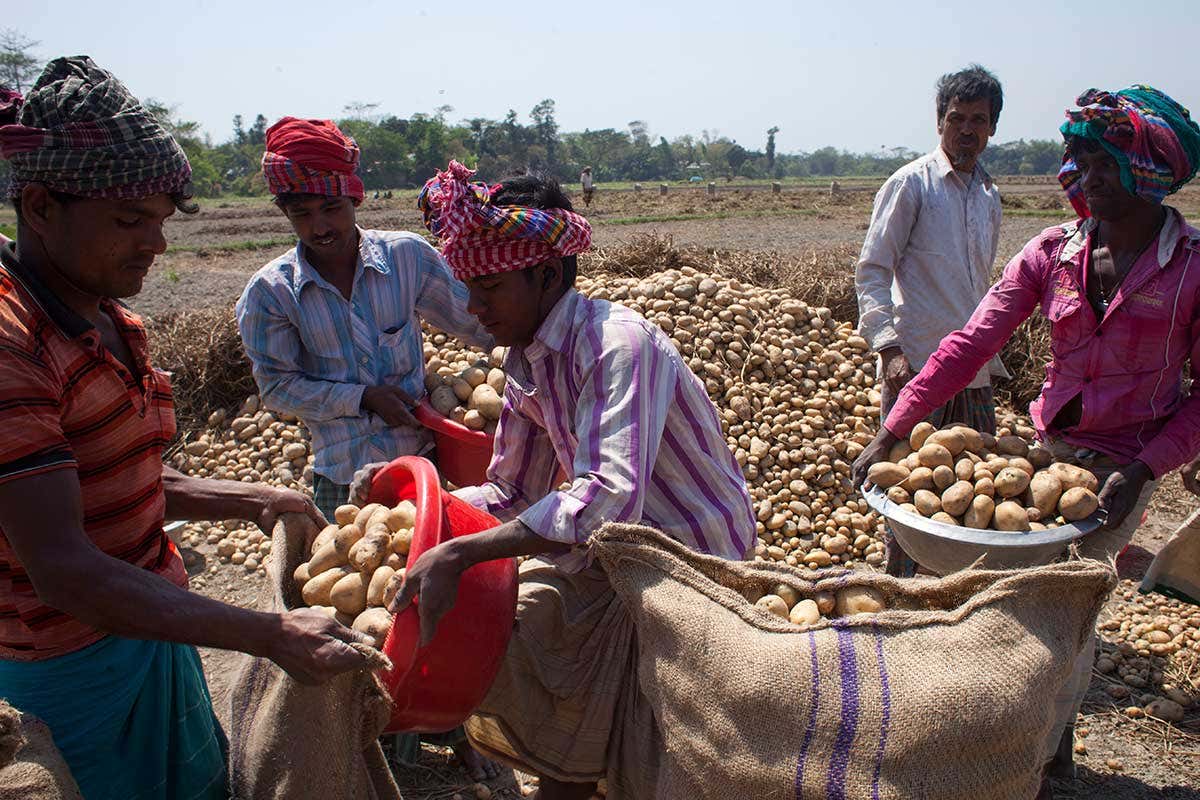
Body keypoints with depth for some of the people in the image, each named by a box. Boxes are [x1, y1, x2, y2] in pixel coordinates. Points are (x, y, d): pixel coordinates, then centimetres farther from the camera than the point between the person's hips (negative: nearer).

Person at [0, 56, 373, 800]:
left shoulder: (112, 322, 5)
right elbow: (62, 570, -31)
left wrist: (250, 500, 0)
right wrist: (271, 636, -33)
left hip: (150, 628, 8)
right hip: (73, 666, -8)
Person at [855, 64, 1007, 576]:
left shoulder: (989, 194, 15)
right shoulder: (911, 184, -5)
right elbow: (871, 272, -9)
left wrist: (992, 357, 21)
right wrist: (889, 346, -20)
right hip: (918, 363, -7)